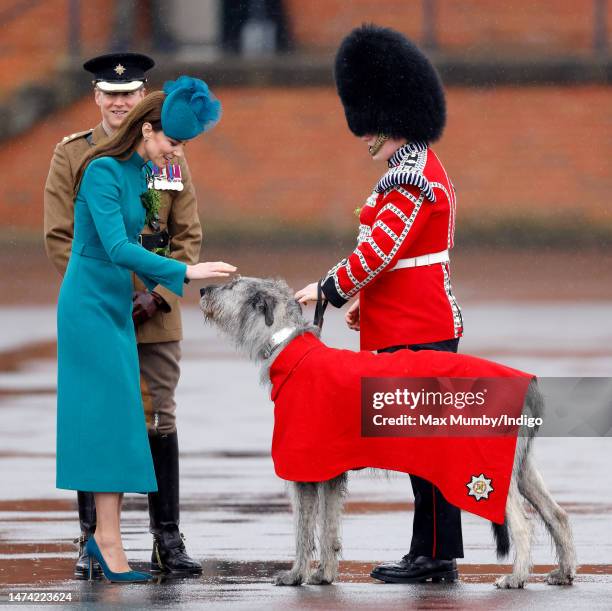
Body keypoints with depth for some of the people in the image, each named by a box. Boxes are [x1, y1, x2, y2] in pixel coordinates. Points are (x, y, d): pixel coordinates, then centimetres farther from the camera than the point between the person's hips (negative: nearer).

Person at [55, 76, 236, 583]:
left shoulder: (143, 172, 9)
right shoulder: (104, 171, -18)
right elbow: (117, 248, -26)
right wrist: (185, 273, -28)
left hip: (118, 306, 9)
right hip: (90, 305, -9)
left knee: (119, 420, 6)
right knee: (110, 413, -10)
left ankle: (105, 536, 7)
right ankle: (109, 541, -9)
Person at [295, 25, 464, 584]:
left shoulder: (414, 182, -18)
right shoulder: (418, 168, 15)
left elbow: (379, 250, -20)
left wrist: (327, 290, -9)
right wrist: (364, 299, 17)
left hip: (419, 333, -10)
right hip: (415, 324, 10)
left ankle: (436, 554, -1)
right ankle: (433, 553, 16)